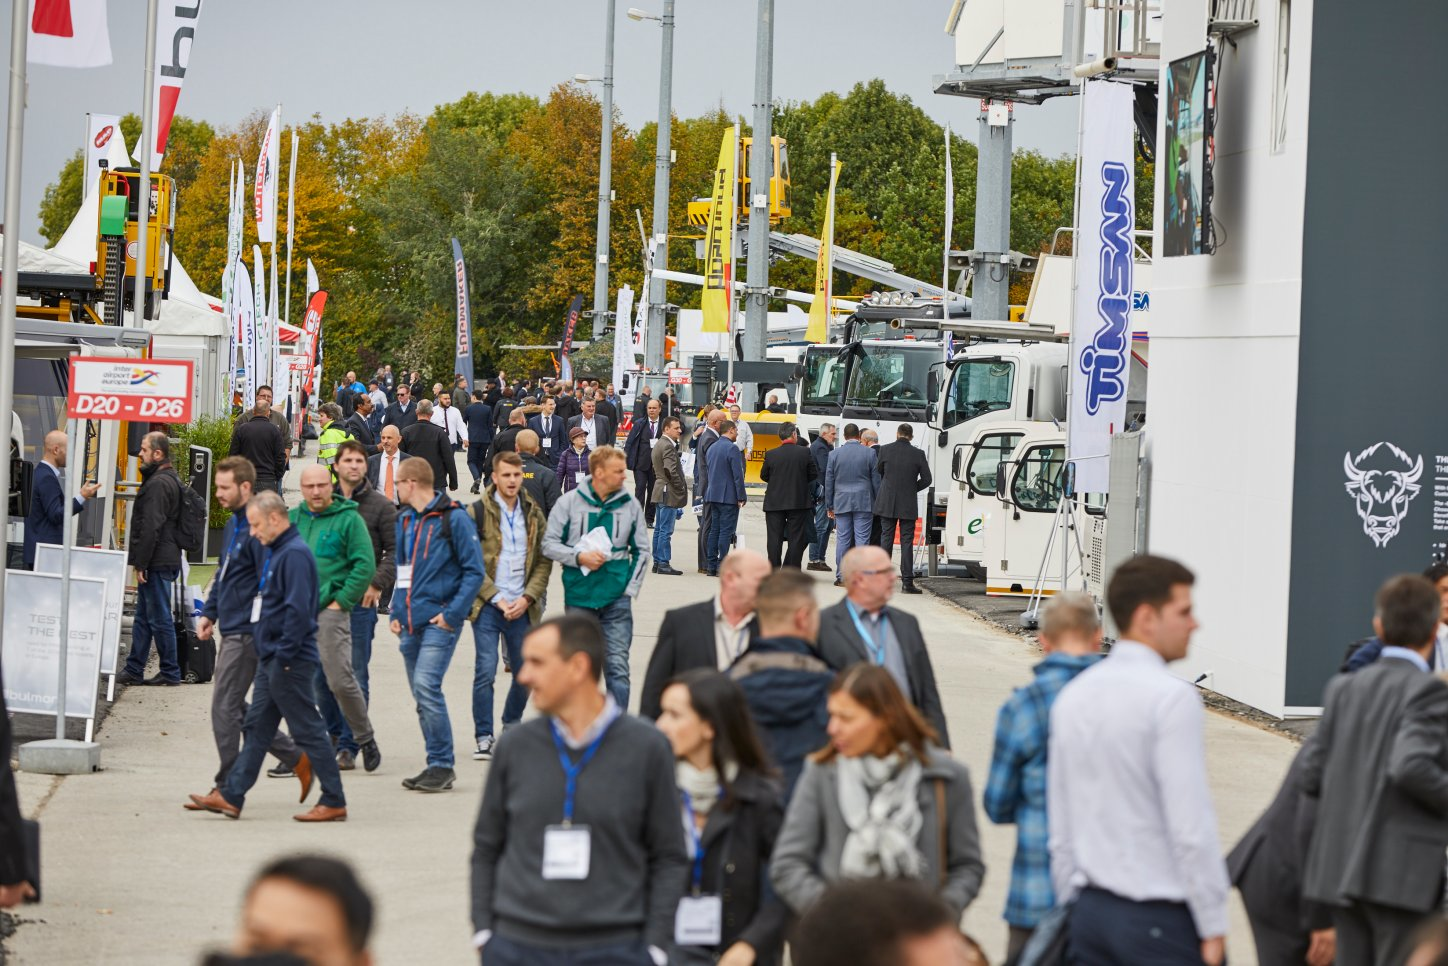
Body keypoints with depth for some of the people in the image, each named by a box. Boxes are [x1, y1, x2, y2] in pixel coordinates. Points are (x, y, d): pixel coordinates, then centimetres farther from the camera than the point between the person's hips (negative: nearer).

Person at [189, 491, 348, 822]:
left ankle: (334, 803, 0)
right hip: (271, 659, 10)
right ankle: (230, 796, 13)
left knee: (308, 730, -5)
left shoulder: (295, 554, -17)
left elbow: (298, 610, -24)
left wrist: (284, 657, -22)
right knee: (255, 728, 10)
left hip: (290, 661, -10)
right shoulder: (273, 552, 16)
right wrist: (269, 655, 19)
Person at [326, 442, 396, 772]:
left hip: (361, 599, -4)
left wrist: (377, 584, -13)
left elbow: (394, 551, -1)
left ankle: (349, 746, -2)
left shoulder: (381, 506, 1)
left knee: (355, 676, -4)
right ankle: (334, 736, 25)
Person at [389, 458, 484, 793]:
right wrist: (396, 612, 11)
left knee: (426, 684, -19)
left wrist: (452, 614, -16)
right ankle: (436, 766, 16)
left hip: (439, 619, -8)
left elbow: (474, 571, -9)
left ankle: (442, 765, -12)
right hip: (410, 622, 8)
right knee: (422, 694, 9)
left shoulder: (454, 518, -8)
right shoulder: (404, 519, 14)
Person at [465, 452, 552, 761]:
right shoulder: (478, 513, -3)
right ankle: (483, 737, 0)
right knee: (485, 671, -8)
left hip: (522, 607, 3)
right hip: (487, 607, -3)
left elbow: (544, 561, 8)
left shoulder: (534, 514, 8)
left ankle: (512, 727, 29)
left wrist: (527, 598, -6)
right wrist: (497, 599, -10)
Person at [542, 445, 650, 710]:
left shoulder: (630, 505, 4)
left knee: (617, 665, -4)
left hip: (617, 597, 1)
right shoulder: (570, 502, -1)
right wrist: (579, 557, -14)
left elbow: (641, 551, 11)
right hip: (579, 596, 0)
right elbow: (549, 543, 1)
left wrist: (631, 588, 1)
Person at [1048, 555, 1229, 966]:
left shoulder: (1072, 696, 10)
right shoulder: (1172, 697, -13)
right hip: (1161, 917, -7)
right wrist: (1213, 926, -11)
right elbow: (1191, 826, -17)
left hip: (1090, 912, 7)